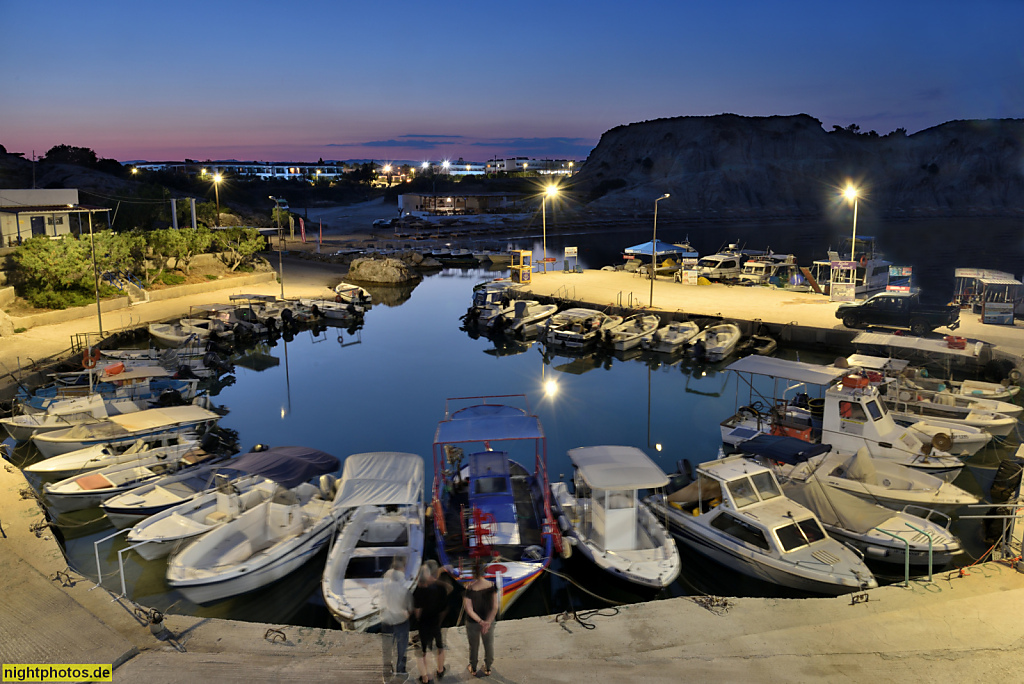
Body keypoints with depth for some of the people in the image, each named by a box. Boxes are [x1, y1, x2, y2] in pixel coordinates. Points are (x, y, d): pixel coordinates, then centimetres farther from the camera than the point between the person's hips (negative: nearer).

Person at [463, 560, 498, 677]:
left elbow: (469, 610, -24)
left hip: (473, 623, -2)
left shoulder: (469, 589, -26)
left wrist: (481, 622, -21)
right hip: (489, 621, 2)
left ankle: (473, 669, 42)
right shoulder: (492, 586, -17)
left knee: (474, 646, 21)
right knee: (489, 645, 24)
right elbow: (495, 607, -17)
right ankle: (487, 668, 42)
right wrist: (488, 622, -20)